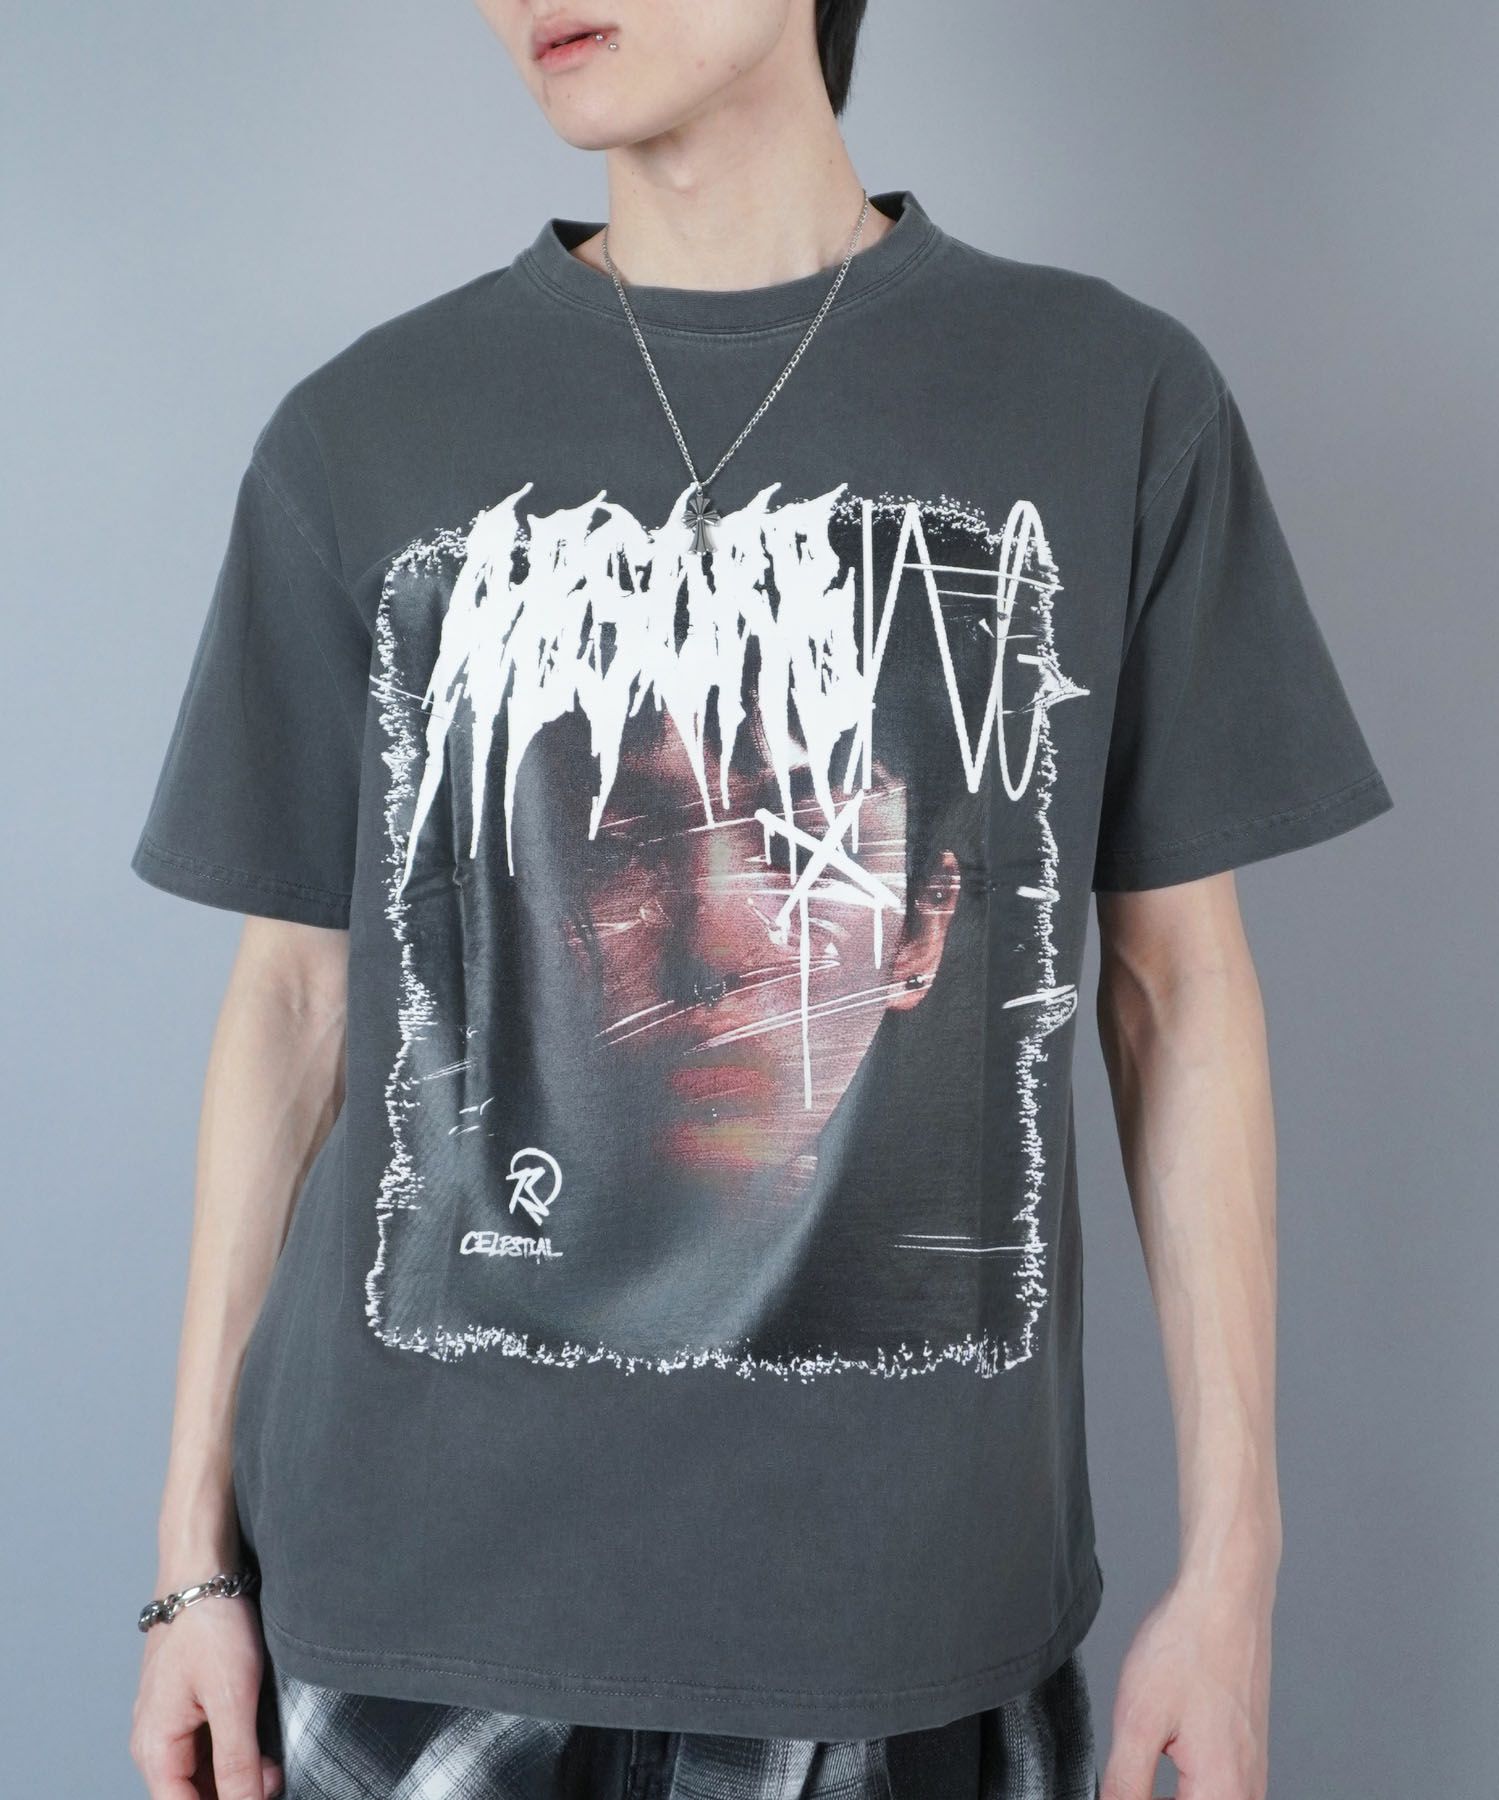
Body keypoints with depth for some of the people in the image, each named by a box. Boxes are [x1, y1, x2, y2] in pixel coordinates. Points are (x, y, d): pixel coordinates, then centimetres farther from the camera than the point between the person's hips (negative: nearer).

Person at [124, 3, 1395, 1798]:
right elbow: (295, 999, 5)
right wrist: (196, 1550, 5)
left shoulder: (1117, 400, -1)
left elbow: (1177, 982, 1)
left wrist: (1230, 1561, 0)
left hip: (917, 1594, 0)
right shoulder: (361, 437, 2)